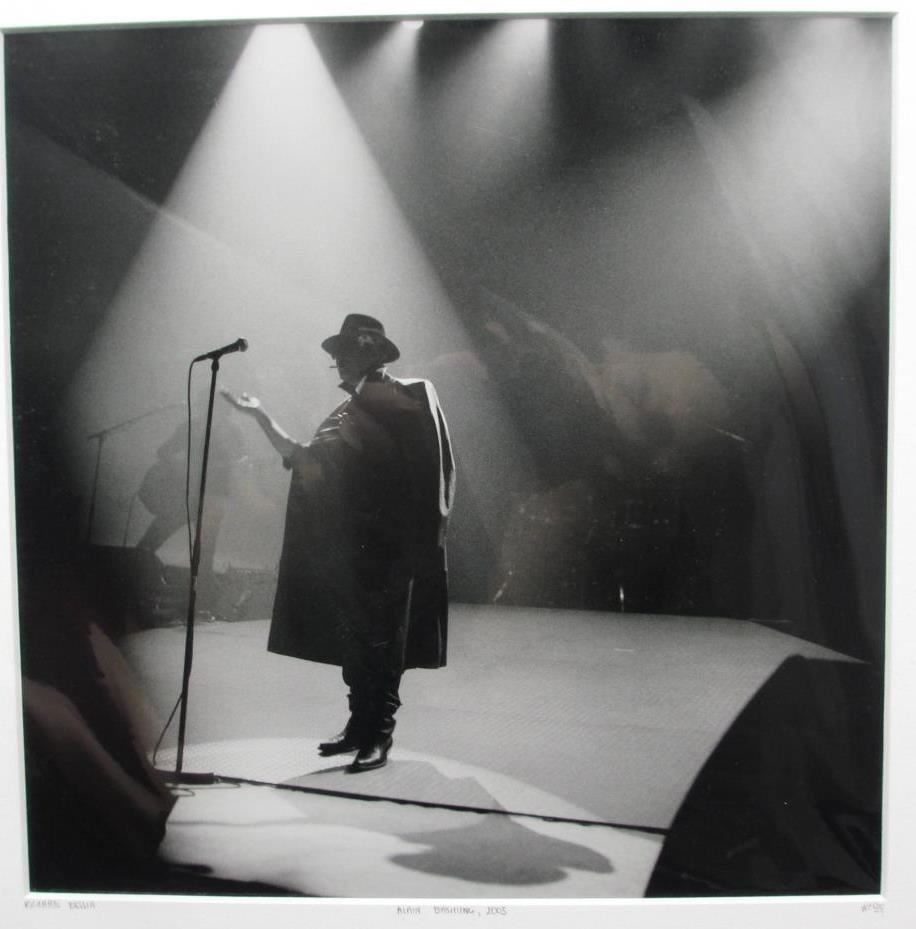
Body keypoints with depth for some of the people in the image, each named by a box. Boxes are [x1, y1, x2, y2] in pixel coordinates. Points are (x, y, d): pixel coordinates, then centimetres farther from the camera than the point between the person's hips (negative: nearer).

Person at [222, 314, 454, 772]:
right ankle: (360, 724, 23)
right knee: (353, 636, 11)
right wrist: (261, 416, 16)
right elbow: (303, 460, 17)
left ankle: (378, 735, 6)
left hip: (388, 545, -8)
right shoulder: (349, 410, 18)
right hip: (348, 545, 8)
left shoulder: (404, 400, -5)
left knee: (380, 639, -2)